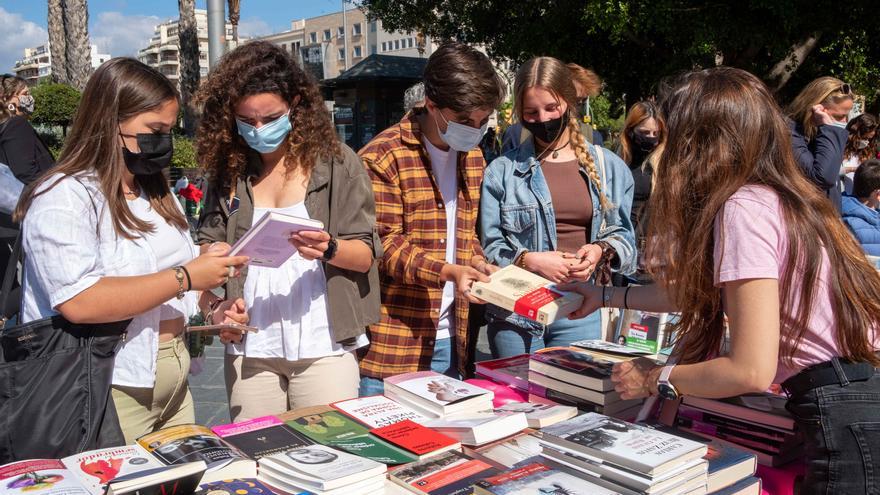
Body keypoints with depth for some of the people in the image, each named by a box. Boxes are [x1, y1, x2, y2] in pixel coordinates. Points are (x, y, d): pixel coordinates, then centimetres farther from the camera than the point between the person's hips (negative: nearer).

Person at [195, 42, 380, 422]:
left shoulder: (337, 162, -2)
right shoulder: (228, 170, 7)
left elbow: (365, 257, -2)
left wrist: (328, 249, -22)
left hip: (324, 346, -2)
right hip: (250, 350, 3)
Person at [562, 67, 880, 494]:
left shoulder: (742, 209, -18)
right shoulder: (778, 196, 11)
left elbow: (752, 370, -22)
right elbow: (703, 289, 23)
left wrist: (655, 379, -6)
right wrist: (606, 297, 30)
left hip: (844, 415, -9)